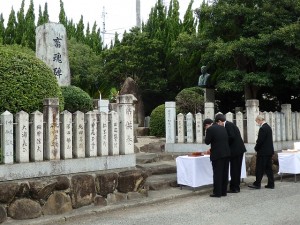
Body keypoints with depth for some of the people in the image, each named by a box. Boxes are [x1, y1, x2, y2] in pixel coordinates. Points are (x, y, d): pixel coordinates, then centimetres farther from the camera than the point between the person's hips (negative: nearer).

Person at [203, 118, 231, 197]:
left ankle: (217, 192, 3)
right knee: (224, 173, 12)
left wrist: (207, 134, 6)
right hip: (226, 153, 7)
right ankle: (224, 191, 19)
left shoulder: (210, 129, -9)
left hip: (217, 154, -7)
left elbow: (207, 142, -8)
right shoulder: (223, 128, 14)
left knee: (217, 173, 0)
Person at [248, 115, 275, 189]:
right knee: (268, 168, 11)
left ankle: (257, 184, 2)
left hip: (263, 152, -9)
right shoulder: (268, 127, 12)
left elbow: (260, 141, -20)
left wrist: (256, 149, -3)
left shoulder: (262, 128, -18)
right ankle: (271, 184, 14)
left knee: (259, 169, -3)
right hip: (269, 151, 9)